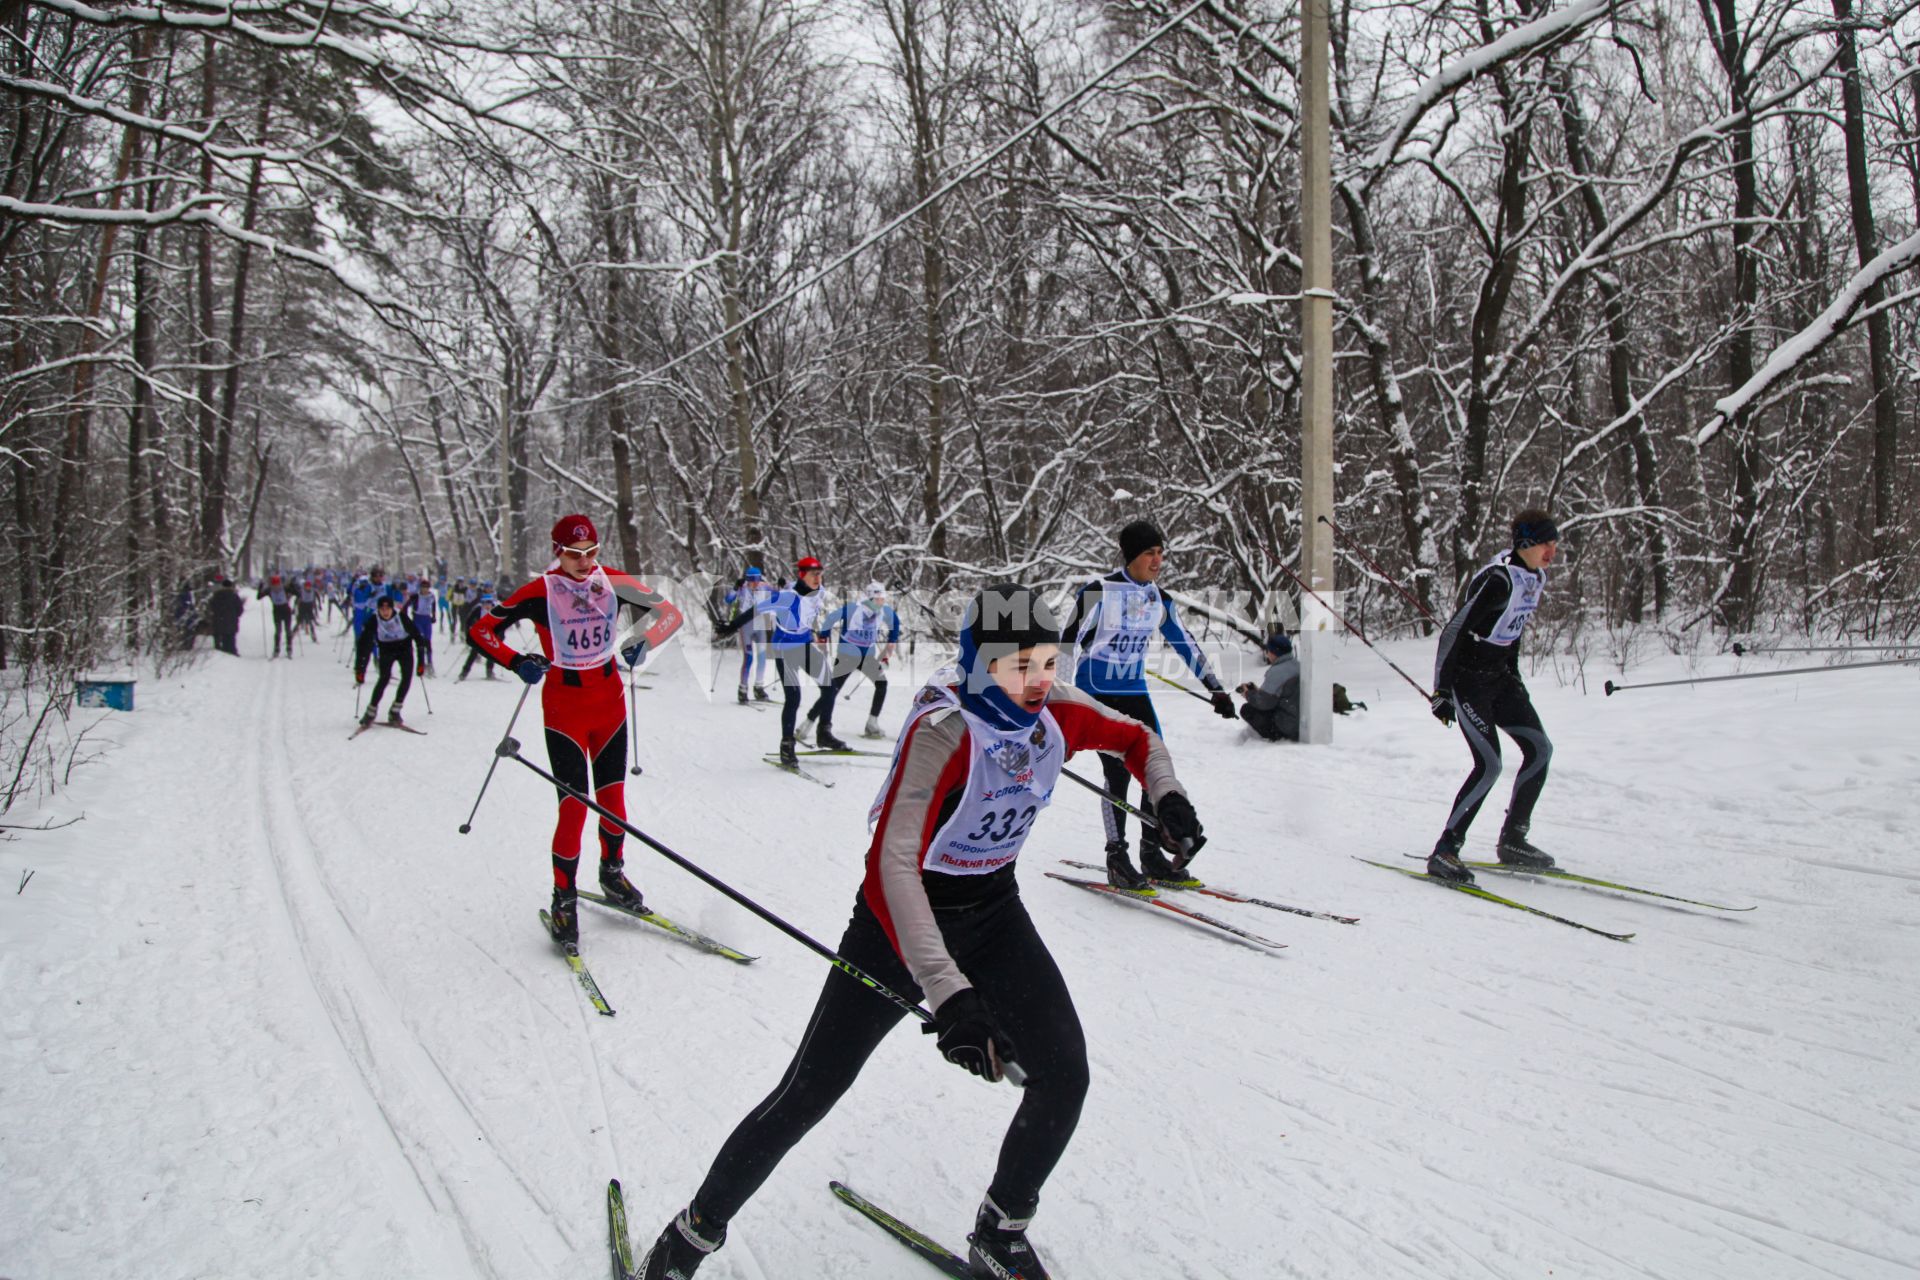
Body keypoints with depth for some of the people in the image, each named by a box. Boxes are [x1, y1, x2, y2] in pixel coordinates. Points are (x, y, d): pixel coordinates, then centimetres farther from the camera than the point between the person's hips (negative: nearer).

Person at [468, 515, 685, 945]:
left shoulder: (613, 583, -2)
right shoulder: (541, 592, -10)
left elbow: (669, 613, 7)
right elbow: (481, 629, -4)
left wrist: (644, 644, -9)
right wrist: (517, 663, -18)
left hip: (610, 701, 3)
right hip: (564, 706, -3)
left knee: (612, 797, 10)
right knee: (574, 806, -7)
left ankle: (612, 873, 34)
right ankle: (564, 898, 9)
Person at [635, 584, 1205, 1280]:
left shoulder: (1054, 711, -11)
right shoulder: (943, 730, -30)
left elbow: (1136, 737, 9)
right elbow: (890, 865, -39)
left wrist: (1167, 795, -12)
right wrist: (948, 995, -47)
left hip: (995, 913, 5)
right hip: (904, 917, -5)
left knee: (1063, 1074, -8)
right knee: (806, 1096, 1)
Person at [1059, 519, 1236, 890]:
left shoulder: (1158, 599, 6)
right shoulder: (1098, 592, -13)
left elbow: (1186, 645, 14)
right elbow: (1067, 644, -10)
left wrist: (1215, 688, 12)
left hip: (1135, 692, 6)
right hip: (1097, 693, -6)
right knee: (1119, 772, -12)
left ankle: (1151, 854, 14)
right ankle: (1117, 861, 0)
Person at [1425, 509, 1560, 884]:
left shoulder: (1535, 578, 5)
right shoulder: (1498, 579, -23)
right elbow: (1454, 630, -22)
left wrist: (1514, 676, 21)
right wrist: (1441, 690, -21)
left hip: (1499, 675, 9)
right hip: (1467, 676, -9)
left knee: (1539, 749, 6)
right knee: (1489, 765, -15)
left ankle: (1512, 841, 17)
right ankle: (1443, 852, -9)